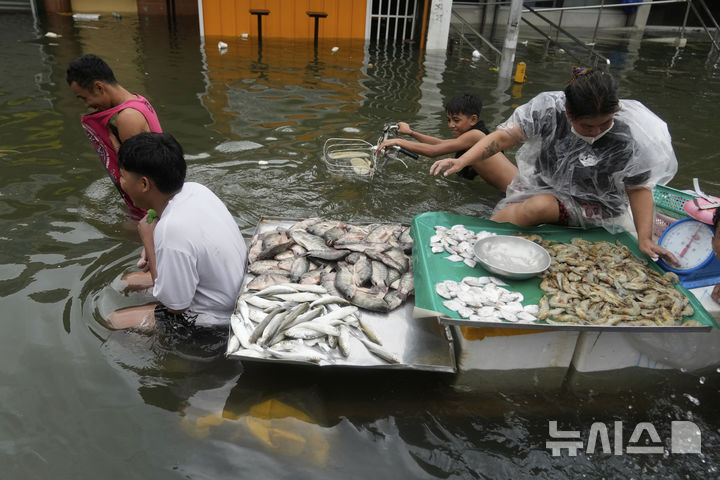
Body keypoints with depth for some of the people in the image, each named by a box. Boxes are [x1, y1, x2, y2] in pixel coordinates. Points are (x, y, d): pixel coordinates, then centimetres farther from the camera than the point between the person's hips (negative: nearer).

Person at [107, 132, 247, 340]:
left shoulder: (172, 230, -34)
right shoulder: (195, 189, -9)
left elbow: (175, 305, -22)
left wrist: (148, 241, -18)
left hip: (216, 318, -9)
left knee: (114, 322, 0)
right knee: (130, 281, 21)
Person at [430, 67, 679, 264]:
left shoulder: (629, 137, -21)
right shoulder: (549, 108, -21)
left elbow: (639, 188, -9)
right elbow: (504, 136, -20)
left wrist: (645, 239, -17)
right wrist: (461, 161, -33)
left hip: (591, 205, -3)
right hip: (540, 186, 3)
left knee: (540, 207, -32)